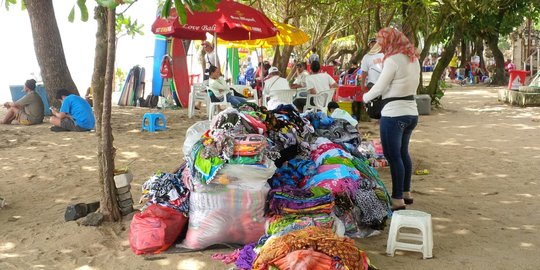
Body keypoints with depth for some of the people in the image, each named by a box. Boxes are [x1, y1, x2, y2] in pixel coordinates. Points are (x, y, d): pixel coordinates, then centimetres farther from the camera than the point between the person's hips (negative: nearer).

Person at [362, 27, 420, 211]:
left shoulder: (393, 60, -14)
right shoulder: (413, 59, 11)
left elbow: (379, 87, -11)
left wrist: (365, 98, 6)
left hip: (394, 114, -9)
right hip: (411, 112, 9)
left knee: (393, 156, -1)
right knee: (403, 153, 19)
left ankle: (398, 199, 4)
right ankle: (406, 192, 29)